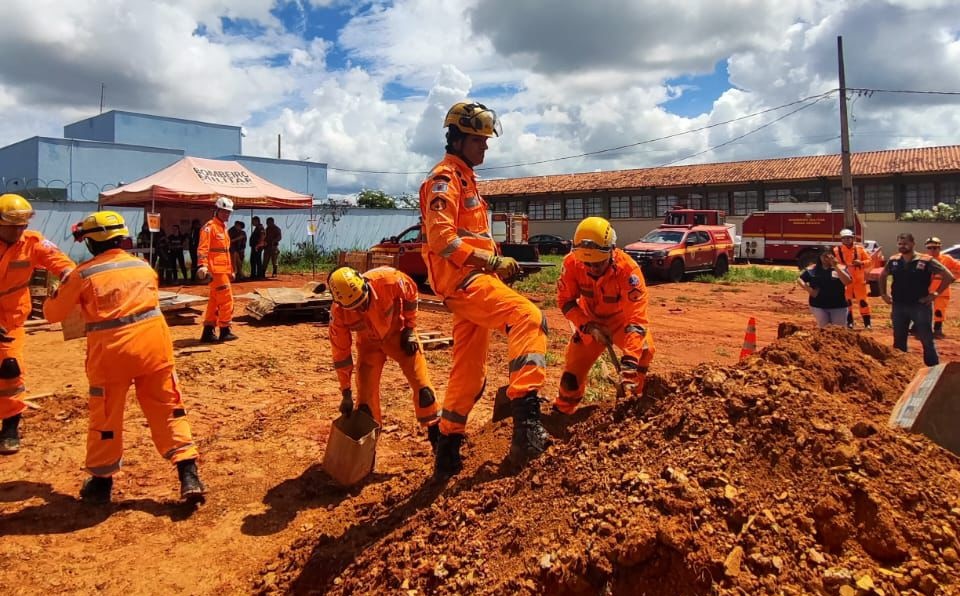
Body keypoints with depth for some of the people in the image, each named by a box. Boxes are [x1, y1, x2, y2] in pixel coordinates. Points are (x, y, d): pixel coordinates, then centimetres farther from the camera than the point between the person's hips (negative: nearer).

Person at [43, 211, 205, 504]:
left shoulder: (83, 274, -3)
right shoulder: (143, 266, 8)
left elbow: (53, 313, 8)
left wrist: (56, 293, 30)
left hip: (110, 352, -2)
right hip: (153, 346, 3)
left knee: (105, 417, 14)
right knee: (168, 411, 7)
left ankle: (101, 481, 29)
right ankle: (189, 475, 0)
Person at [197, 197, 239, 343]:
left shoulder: (223, 228, 21)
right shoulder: (210, 227, -9)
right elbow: (202, 248, -20)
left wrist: (230, 269, 26)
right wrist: (203, 265, -32)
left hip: (223, 270, 10)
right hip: (216, 270, -10)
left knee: (214, 301, 11)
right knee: (227, 299, -7)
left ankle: (208, 332, 16)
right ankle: (225, 331, 1)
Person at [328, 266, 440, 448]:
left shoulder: (387, 279, -37)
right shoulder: (339, 313, -29)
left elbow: (411, 293, -13)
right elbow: (340, 353, -17)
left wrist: (410, 329, -10)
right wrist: (346, 393, -12)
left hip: (398, 332, -1)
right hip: (369, 342, 1)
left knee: (422, 384, -2)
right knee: (365, 394, -3)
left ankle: (437, 435, 14)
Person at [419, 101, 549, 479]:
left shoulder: (466, 179, 26)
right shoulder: (445, 179, -6)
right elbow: (442, 239, -18)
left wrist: (496, 265, 13)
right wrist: (492, 260, -19)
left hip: (472, 280, 10)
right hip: (461, 280, -10)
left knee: (469, 373, 12)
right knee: (529, 318, -29)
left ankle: (448, 451, 22)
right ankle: (526, 422, -36)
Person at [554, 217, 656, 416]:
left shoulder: (628, 269, -37)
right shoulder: (572, 263, -28)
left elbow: (637, 316, -41)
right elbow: (565, 300, -15)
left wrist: (628, 362, -49)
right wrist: (588, 326, -30)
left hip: (620, 318, -2)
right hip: (590, 319, 2)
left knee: (644, 350, -28)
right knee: (574, 366, -1)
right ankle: (562, 410, 25)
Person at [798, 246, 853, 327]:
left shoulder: (840, 268, -3)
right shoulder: (812, 269, 1)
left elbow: (848, 282, -18)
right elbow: (799, 280, 5)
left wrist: (835, 266, -22)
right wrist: (808, 289, -13)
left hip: (838, 306, 0)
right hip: (818, 306, 1)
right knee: (823, 328, 12)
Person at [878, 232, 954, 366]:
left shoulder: (926, 261, -11)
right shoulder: (893, 261, 2)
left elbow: (949, 276, -8)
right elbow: (883, 275, 21)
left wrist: (935, 294, -11)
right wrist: (883, 293, 13)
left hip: (920, 306, -4)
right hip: (898, 306, 4)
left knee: (927, 341, 1)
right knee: (898, 341, 13)